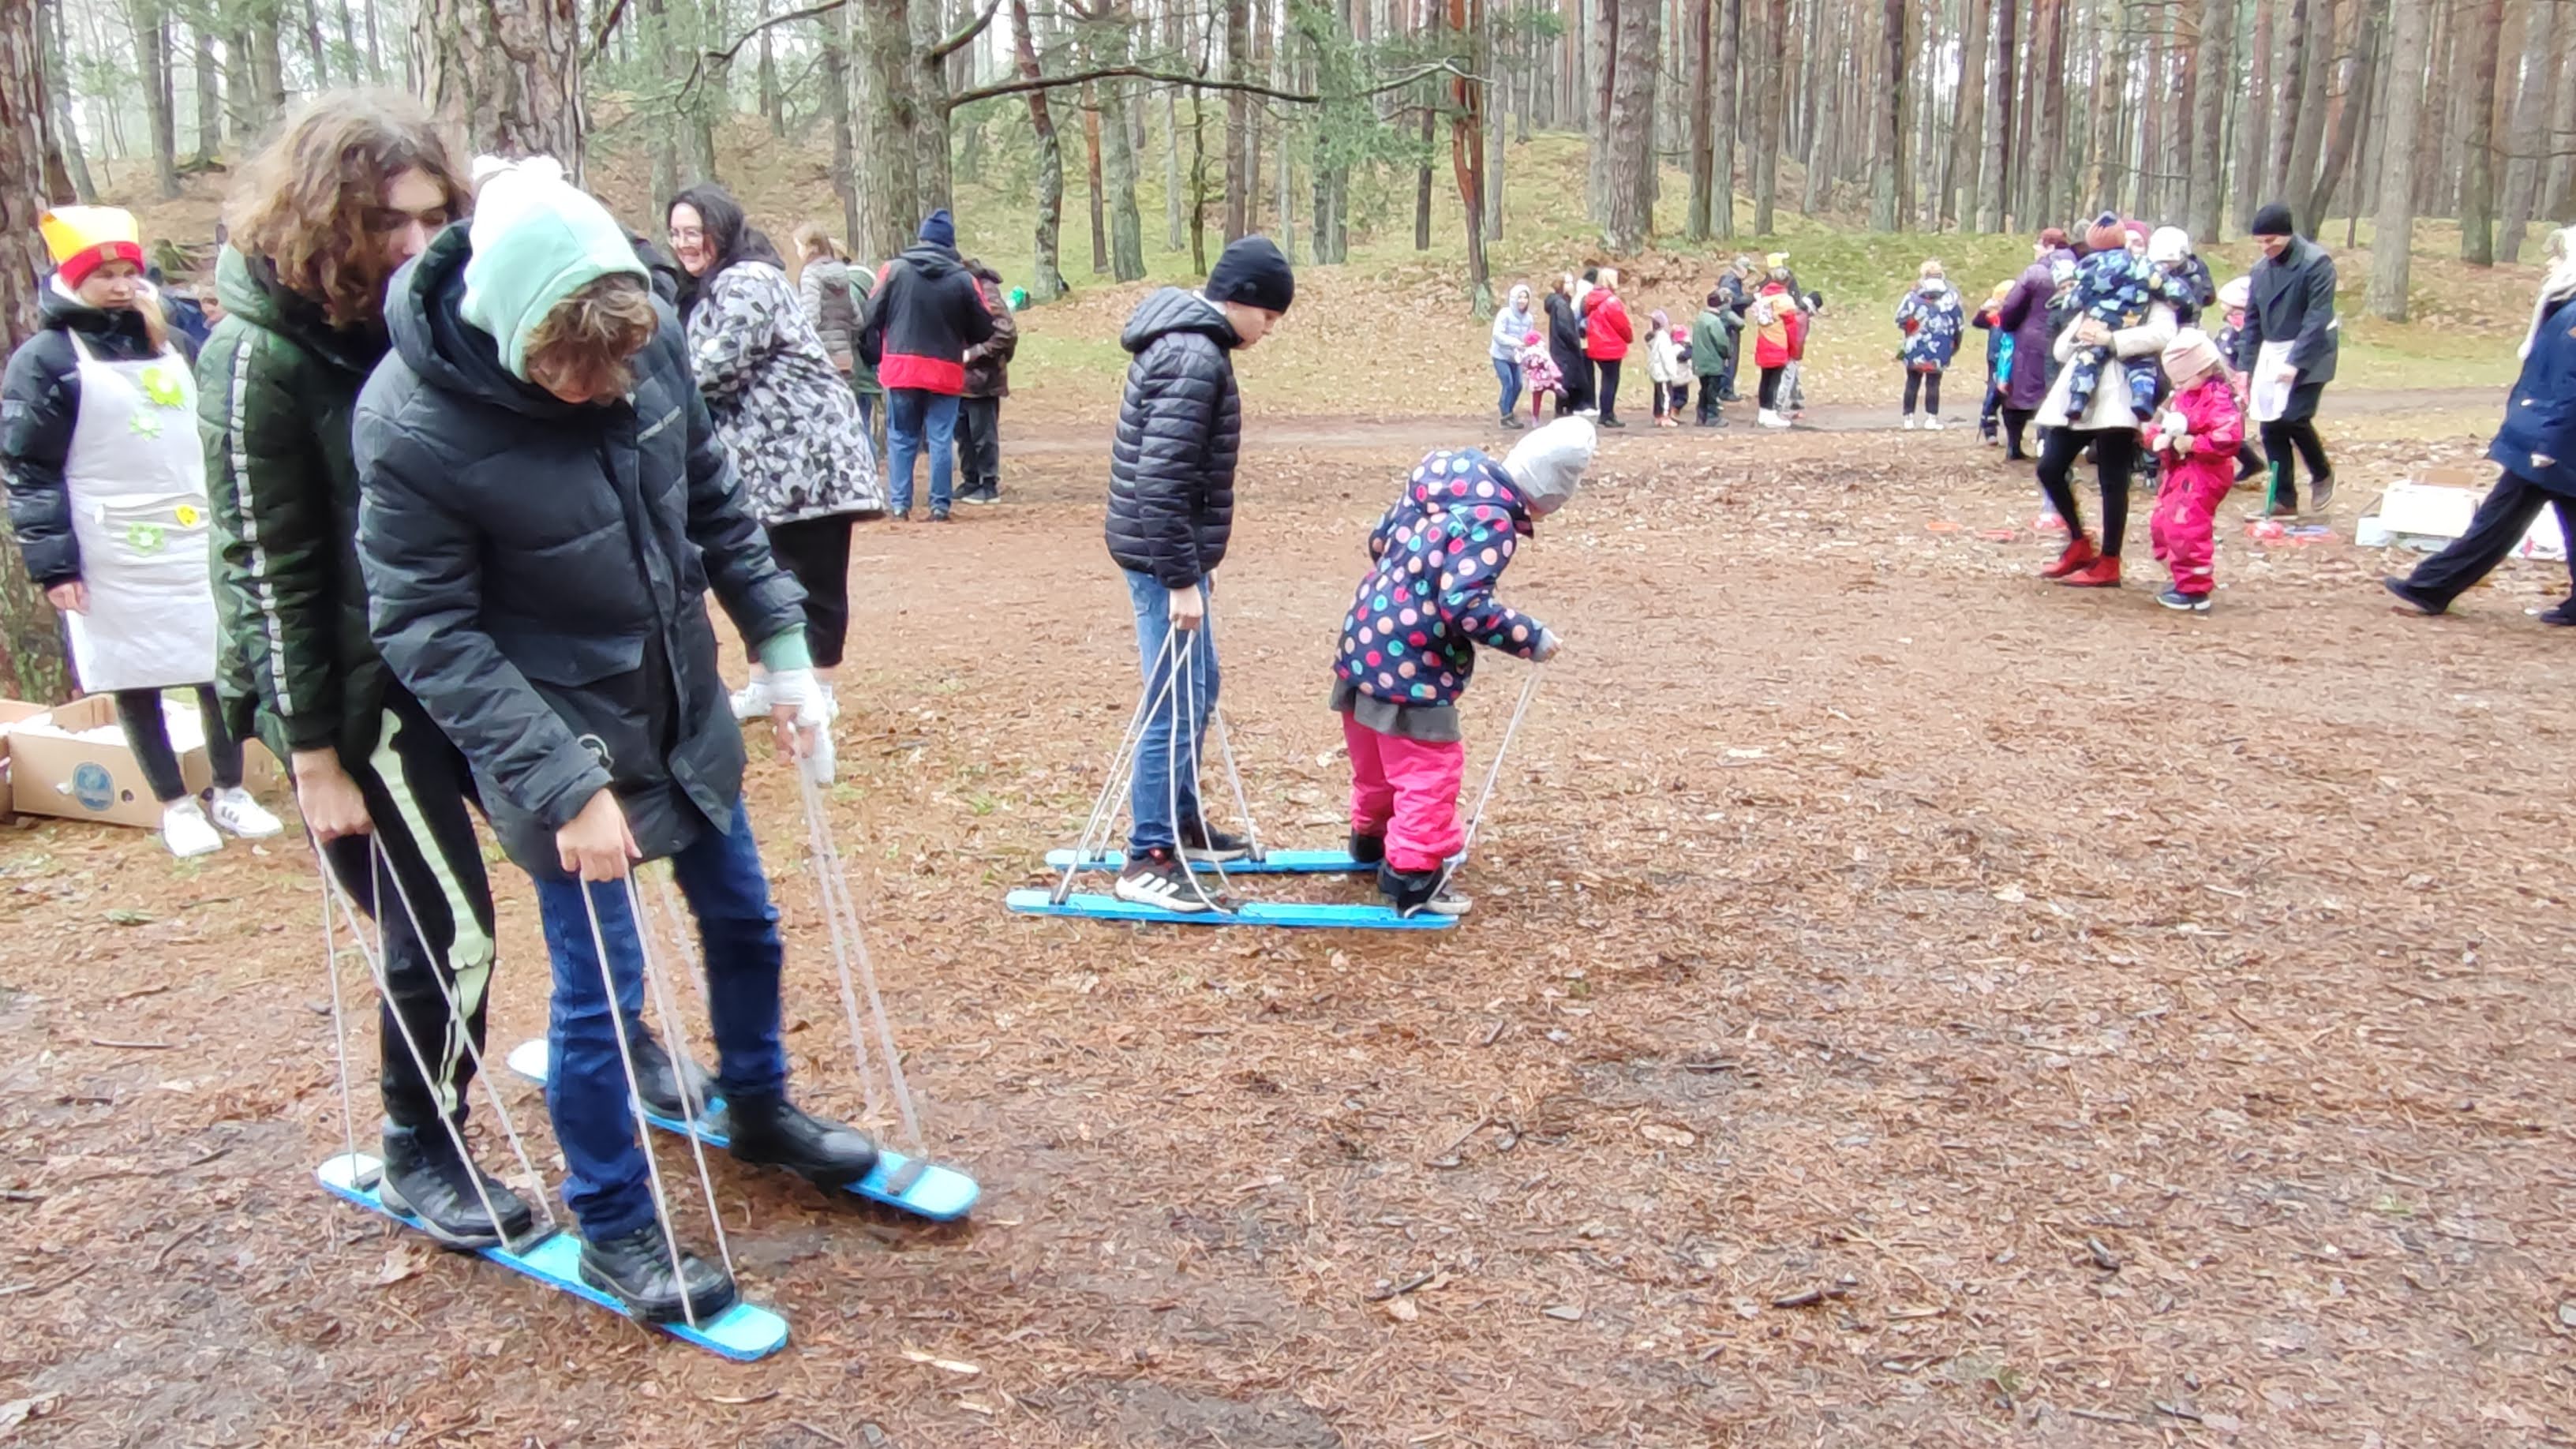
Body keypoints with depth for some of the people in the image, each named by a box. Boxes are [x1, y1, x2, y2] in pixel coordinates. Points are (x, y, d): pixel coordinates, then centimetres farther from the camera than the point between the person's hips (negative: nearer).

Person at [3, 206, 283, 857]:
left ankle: (230, 791, 22)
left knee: (223, 667, 7)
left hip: (197, 542, 5)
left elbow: (212, 433, 20)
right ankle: (176, 806, 18)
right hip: (113, 559, -5)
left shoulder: (170, 344, 14)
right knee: (136, 683, 5)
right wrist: (52, 563, -14)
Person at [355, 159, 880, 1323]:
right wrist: (565, 786, -24)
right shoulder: (412, 425, -26)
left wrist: (783, 647, 1)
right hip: (562, 743, -6)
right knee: (600, 991, 2)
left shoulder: (652, 336, -12)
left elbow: (714, 501, 3)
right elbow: (429, 635, -20)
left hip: (687, 710, 6)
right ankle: (613, 1231, 25)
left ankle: (758, 1106, 46)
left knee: (744, 923, 19)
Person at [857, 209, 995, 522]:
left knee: (901, 438, 11)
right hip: (946, 371, -1)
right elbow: (984, 329, 2)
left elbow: (871, 319, 1)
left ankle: (900, 504, 9)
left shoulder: (894, 269, -2)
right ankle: (940, 505, 4)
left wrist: (874, 357, 14)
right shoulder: (963, 280, -4)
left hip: (901, 367, 1)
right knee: (942, 440, 5)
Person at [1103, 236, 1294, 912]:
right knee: (1178, 704, -5)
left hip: (1172, 550, 11)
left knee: (1198, 690, 20)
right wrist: (1181, 578, -22)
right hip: (1164, 556, -11)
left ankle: (1182, 822, 34)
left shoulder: (1186, 342, 13)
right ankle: (1148, 860, 2)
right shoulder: (1196, 358, -19)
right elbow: (1161, 480, -24)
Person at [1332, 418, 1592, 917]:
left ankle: (1370, 838, 45)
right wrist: (1533, 638, -18)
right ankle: (1412, 876, 6)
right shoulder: (1492, 522, -20)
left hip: (1363, 645, 9)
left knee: (1378, 761, 26)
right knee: (1431, 770, 2)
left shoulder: (1442, 481, 6)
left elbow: (1380, 539, 17)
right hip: (1412, 668, -9)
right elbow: (1465, 605, -28)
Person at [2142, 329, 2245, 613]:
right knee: (2162, 525, 17)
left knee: (2187, 529, -12)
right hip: (2180, 471, 11)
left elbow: (2229, 436, -29)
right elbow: (2160, 422, 18)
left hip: (2203, 474, -10)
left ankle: (2196, 592, -3)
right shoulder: (2182, 397, 12)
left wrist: (2192, 443, -26)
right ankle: (2185, 579, 30)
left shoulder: (2218, 399, -17)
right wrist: (2157, 437, -4)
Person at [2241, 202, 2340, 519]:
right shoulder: (2261, 268, 6)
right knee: (2270, 425, 2)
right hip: (2270, 353, 6)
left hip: (2308, 355, -6)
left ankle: (2322, 474, 11)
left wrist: (2295, 362, -25)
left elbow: (2317, 317, -18)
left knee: (2293, 417, -16)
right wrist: (2244, 365, 7)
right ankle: (2283, 499, 11)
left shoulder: (2316, 263, -13)